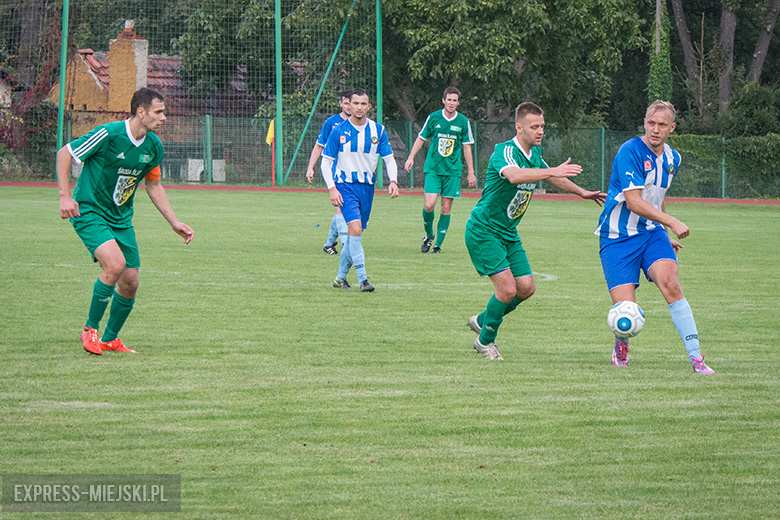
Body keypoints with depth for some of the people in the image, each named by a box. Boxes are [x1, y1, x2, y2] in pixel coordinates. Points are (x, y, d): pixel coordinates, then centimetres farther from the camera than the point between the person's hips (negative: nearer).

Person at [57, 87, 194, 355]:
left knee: (130, 283, 3)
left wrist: (174, 223, 13)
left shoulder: (154, 146, 0)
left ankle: (110, 339, 25)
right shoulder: (109, 134, -20)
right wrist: (65, 196, -17)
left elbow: (153, 184, 16)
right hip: (89, 212, -7)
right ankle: (90, 329, -8)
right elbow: (64, 153, -11)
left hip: (121, 217, 7)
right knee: (115, 263, -27)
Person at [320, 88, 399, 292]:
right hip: (345, 185, -4)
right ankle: (363, 279, -20)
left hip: (367, 187, 4)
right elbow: (326, 162, 1)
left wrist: (393, 181, -11)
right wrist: (332, 188, -10)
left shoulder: (378, 131, 3)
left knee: (354, 234, 8)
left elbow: (389, 159, 7)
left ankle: (340, 277, 24)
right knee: (355, 228, -20)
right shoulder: (338, 131, -3)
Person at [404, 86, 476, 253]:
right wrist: (411, 157, -1)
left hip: (453, 171, 1)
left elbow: (467, 147, 8)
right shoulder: (433, 118, 1)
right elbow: (421, 138, 11)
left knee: (446, 208, -1)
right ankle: (428, 235, 13)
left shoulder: (463, 122, 2)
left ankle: (438, 244, 9)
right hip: (433, 169, -1)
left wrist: (471, 173, 7)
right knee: (429, 205, -13)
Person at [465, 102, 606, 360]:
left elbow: (551, 177, 26)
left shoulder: (534, 153, 5)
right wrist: (553, 171, -53)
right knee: (507, 288, -15)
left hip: (508, 232, 9)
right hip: (483, 230, -9)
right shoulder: (505, 151, -23)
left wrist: (582, 192, 28)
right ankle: (485, 341, 6)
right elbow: (514, 175, -46)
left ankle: (482, 321, 26)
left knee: (526, 288, 4)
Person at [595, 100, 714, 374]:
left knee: (670, 283, -23)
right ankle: (621, 348, 22)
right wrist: (672, 222, -25)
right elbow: (633, 202, -22)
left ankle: (695, 357, -23)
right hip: (617, 237, -5)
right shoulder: (630, 151, -16)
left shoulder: (672, 159, 9)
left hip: (651, 232, 5)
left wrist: (665, 235, 27)